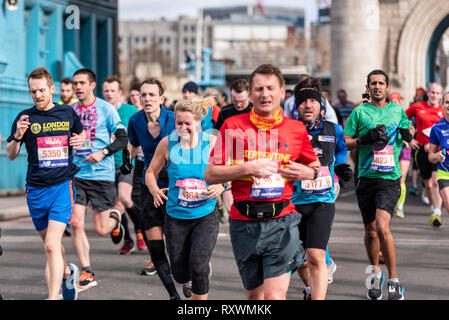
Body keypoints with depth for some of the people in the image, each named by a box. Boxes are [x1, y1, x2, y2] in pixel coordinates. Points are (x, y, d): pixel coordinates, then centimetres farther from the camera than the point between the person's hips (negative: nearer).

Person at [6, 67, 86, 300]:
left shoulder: (68, 113, 4)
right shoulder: (25, 118, 1)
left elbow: (80, 133, 24)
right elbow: (11, 155, 3)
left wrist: (81, 140, 1)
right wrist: (18, 136, -16)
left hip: (62, 185, -2)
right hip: (36, 189, 2)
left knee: (52, 246, -16)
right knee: (50, 243, 16)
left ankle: (53, 297, -16)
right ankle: (68, 272, 45)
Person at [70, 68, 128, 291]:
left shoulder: (106, 109, -4)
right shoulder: (70, 111, 7)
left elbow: (123, 138, -5)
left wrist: (103, 152, -19)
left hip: (102, 174, -3)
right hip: (76, 174, 3)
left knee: (101, 229, 0)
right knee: (75, 224, -8)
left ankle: (115, 220, 37)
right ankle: (87, 273, 1)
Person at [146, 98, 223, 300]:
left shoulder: (212, 143, -6)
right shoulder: (167, 143, -4)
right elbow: (151, 172, 7)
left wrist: (220, 187, -19)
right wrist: (155, 191, -13)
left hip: (205, 217, -2)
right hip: (176, 217, 2)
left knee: (198, 268, -18)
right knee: (181, 276, 8)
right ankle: (206, 265, 44)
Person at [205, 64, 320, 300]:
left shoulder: (297, 129, 6)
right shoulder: (233, 126, 3)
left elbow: (315, 166, 22)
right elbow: (210, 175, 0)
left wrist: (309, 173, -1)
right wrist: (247, 168, -12)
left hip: (281, 221, -1)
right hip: (244, 222, 1)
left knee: (275, 296, -14)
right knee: (254, 294, 12)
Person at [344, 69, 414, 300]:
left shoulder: (397, 110, 11)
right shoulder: (359, 112, 5)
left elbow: (409, 129, 29)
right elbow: (344, 142, 5)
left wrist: (408, 133, 5)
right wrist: (365, 139, -12)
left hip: (390, 179, -1)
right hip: (366, 178, 1)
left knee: (382, 227, -18)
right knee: (370, 231, 8)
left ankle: (393, 280, -9)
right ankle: (375, 274, 31)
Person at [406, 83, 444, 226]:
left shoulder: (443, 110, 2)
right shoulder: (417, 107, 5)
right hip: (422, 148, 2)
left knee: (436, 181, -18)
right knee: (428, 184, 9)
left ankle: (437, 213, -19)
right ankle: (433, 210, 28)